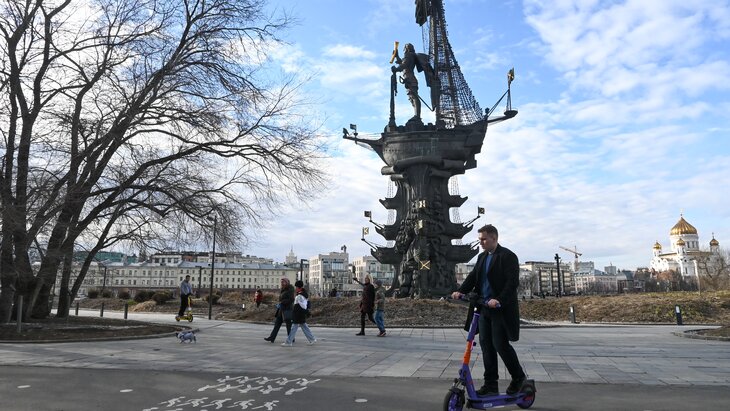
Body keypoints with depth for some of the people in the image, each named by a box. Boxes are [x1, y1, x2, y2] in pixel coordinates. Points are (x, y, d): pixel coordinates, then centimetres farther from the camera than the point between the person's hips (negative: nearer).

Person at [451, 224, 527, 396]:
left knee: (500, 344, -5)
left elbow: (512, 282, -17)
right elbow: (473, 277, 9)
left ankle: (518, 377, 18)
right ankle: (491, 385, 17)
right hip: (484, 308, 7)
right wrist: (461, 291, -8)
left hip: (501, 309, -7)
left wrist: (499, 300, -29)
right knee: (486, 345, 8)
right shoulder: (482, 257, 16)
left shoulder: (508, 256, -8)